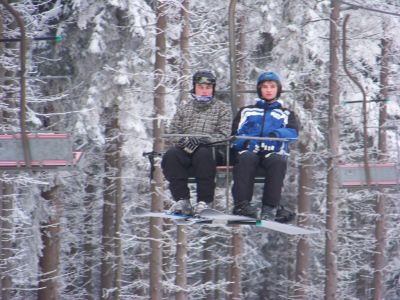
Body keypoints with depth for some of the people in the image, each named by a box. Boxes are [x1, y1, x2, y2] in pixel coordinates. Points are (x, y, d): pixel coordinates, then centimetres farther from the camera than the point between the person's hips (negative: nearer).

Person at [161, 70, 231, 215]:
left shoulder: (222, 108, 14)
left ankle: (204, 202, -36)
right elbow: (172, 133, 13)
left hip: (210, 150, -3)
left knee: (203, 154, -39)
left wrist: (202, 139, -16)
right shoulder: (184, 109, 24)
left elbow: (224, 135, 0)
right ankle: (182, 200, -30)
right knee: (170, 155, -31)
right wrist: (185, 140, -10)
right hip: (185, 149, 3)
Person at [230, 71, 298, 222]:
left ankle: (270, 207, -42)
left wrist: (278, 133, -18)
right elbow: (235, 134, 15)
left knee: (277, 161, -37)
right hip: (249, 151, 0)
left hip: (274, 153, 0)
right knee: (246, 158, -37)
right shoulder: (246, 111, 29)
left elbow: (293, 133, 6)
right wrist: (244, 141, -11)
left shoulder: (286, 114, 28)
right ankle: (241, 204, -45)